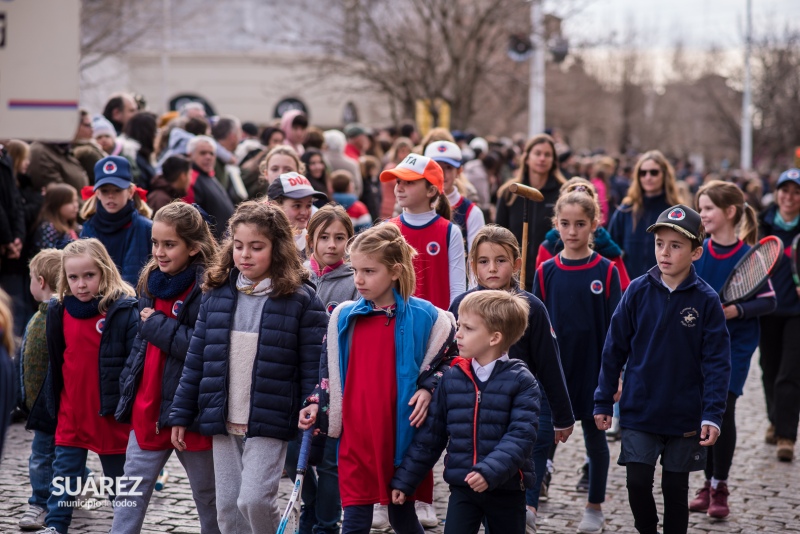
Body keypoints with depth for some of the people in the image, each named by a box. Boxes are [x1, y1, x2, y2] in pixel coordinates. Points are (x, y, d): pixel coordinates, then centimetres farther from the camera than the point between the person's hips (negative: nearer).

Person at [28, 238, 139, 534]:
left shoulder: (124, 311, -13)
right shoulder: (59, 311, 3)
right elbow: (55, 365, 13)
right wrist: (48, 404, 16)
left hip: (112, 417, -4)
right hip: (70, 416, 4)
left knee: (120, 483, 11)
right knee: (63, 479, 7)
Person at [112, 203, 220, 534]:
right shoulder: (152, 283, 9)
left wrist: (158, 325, -17)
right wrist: (127, 390, 17)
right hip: (147, 407, 7)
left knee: (208, 496, 10)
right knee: (132, 492, 6)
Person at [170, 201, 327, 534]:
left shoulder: (300, 300, -6)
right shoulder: (216, 294, 6)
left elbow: (313, 369, -6)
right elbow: (196, 359, 10)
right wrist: (181, 415, 9)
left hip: (269, 422, -5)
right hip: (223, 420, 5)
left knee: (254, 500, -16)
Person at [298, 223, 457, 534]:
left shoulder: (423, 317, -5)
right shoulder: (343, 317, 4)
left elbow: (449, 359, 7)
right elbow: (329, 371, 14)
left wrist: (428, 389, -8)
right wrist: (317, 404, 0)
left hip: (401, 438, -2)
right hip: (355, 439, 2)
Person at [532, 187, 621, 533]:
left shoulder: (606, 271, -4)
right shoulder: (546, 271, 1)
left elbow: (614, 326, -2)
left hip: (593, 368, -1)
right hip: (553, 368, 1)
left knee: (595, 436, 11)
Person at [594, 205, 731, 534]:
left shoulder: (706, 300, -8)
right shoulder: (638, 292, -4)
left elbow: (717, 362, -6)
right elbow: (614, 349, 3)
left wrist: (712, 414, -12)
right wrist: (603, 402, 4)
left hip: (685, 417, -1)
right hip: (639, 411, 1)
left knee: (676, 488, 9)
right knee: (638, 482, -5)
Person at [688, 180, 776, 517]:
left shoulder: (749, 256, -11)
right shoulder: (697, 253, -1)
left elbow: (769, 301, -10)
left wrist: (737, 310, -23)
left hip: (735, 344, -4)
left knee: (723, 408, -8)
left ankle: (720, 488, 5)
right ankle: (708, 482, 19)